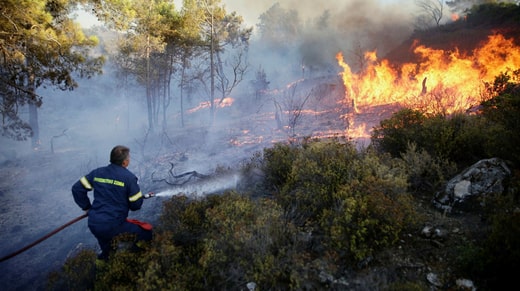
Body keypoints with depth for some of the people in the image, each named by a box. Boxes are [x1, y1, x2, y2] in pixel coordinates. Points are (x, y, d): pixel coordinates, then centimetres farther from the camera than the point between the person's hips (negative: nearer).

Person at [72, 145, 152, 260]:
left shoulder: (97, 172, 4)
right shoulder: (129, 177, -10)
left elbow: (77, 188, 7)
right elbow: (136, 205, -8)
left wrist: (87, 208, 15)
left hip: (93, 225, 6)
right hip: (113, 227, -6)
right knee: (146, 230, 6)